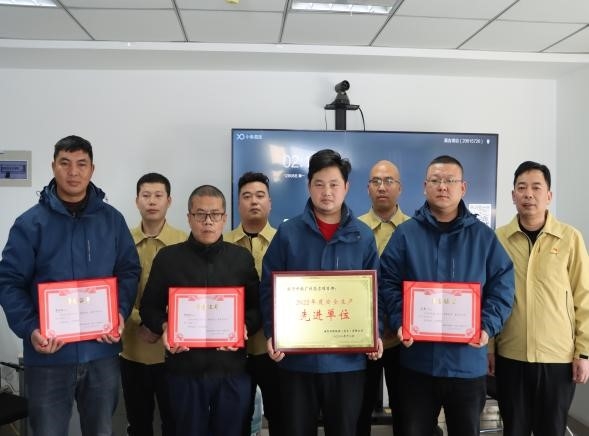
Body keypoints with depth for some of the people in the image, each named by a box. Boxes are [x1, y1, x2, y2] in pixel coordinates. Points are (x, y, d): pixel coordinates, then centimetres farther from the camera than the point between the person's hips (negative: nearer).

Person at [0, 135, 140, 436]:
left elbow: (129, 271, 6)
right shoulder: (31, 222, -5)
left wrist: (120, 313, -10)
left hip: (102, 351, 2)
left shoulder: (112, 220, 3)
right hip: (49, 355, -2)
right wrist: (29, 329, -20)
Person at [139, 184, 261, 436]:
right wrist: (164, 328, -13)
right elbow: (149, 307, 6)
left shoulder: (242, 258, 5)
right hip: (184, 368, -1)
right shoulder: (167, 257, 2)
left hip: (232, 368, 1)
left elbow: (258, 307, 8)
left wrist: (245, 327, -11)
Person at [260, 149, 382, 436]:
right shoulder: (288, 233, -2)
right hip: (297, 357, -1)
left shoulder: (363, 236, 2)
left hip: (347, 358, 1)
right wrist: (271, 334, -14)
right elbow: (268, 289, -2)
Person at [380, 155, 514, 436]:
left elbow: (502, 286, 2)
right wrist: (399, 323, -15)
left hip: (468, 362, 1)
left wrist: (487, 327, -12)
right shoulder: (405, 233, 1)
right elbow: (387, 283, -1)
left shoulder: (483, 236, 4)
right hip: (417, 360, -1)